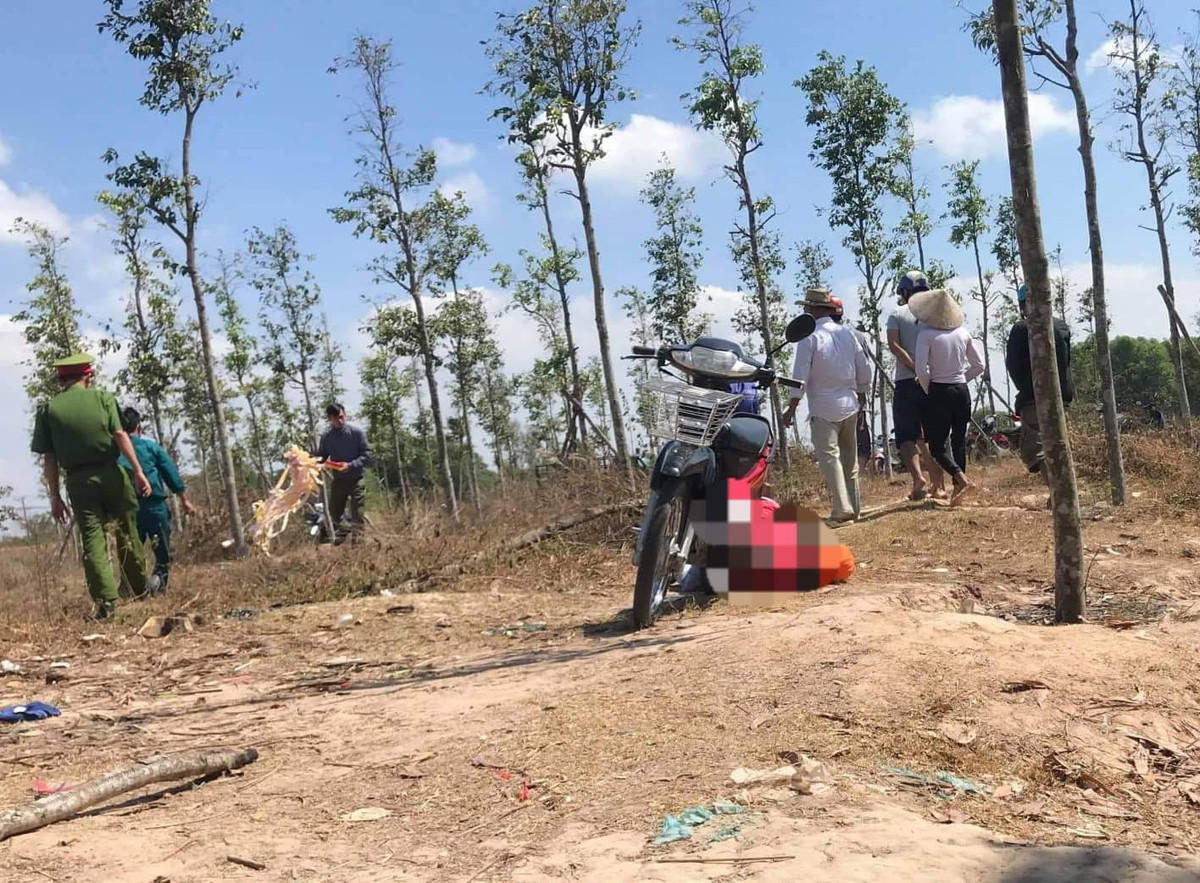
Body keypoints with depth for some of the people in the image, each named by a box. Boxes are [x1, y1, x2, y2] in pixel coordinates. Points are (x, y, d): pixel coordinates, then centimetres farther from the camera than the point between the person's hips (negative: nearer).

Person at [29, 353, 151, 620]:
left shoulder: (47, 409, 4)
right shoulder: (102, 397, 2)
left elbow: (49, 458, 2)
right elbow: (120, 435, -9)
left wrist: (55, 497, 6)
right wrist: (138, 471, -10)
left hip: (78, 481, 1)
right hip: (110, 474, 0)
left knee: (93, 540, 3)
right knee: (127, 533, 13)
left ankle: (106, 599, -6)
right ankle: (141, 590, 22)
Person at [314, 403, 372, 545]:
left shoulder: (356, 432, -8)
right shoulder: (326, 436, -1)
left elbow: (367, 454, -8)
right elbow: (321, 455, 8)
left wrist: (351, 465, -22)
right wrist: (318, 460, -16)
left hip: (356, 480, -2)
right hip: (338, 480, 3)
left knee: (357, 516, -2)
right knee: (334, 514, 7)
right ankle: (335, 541, 18)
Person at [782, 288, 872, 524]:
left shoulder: (809, 336, -10)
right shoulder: (848, 333, 7)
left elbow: (800, 376, -13)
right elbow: (864, 370, 11)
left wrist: (792, 408, -8)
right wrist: (861, 395, 25)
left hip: (824, 409, -6)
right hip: (850, 406, 6)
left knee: (829, 456, -6)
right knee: (850, 458, 14)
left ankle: (842, 509, -16)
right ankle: (853, 508, 20)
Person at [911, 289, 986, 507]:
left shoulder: (926, 333, -11)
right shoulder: (963, 333, 4)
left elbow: (921, 370, -17)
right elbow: (979, 365, 10)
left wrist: (927, 389, -1)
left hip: (938, 392, -5)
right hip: (962, 391, 5)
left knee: (937, 445, 0)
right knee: (959, 441, 13)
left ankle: (961, 479, -20)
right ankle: (957, 490, 15)